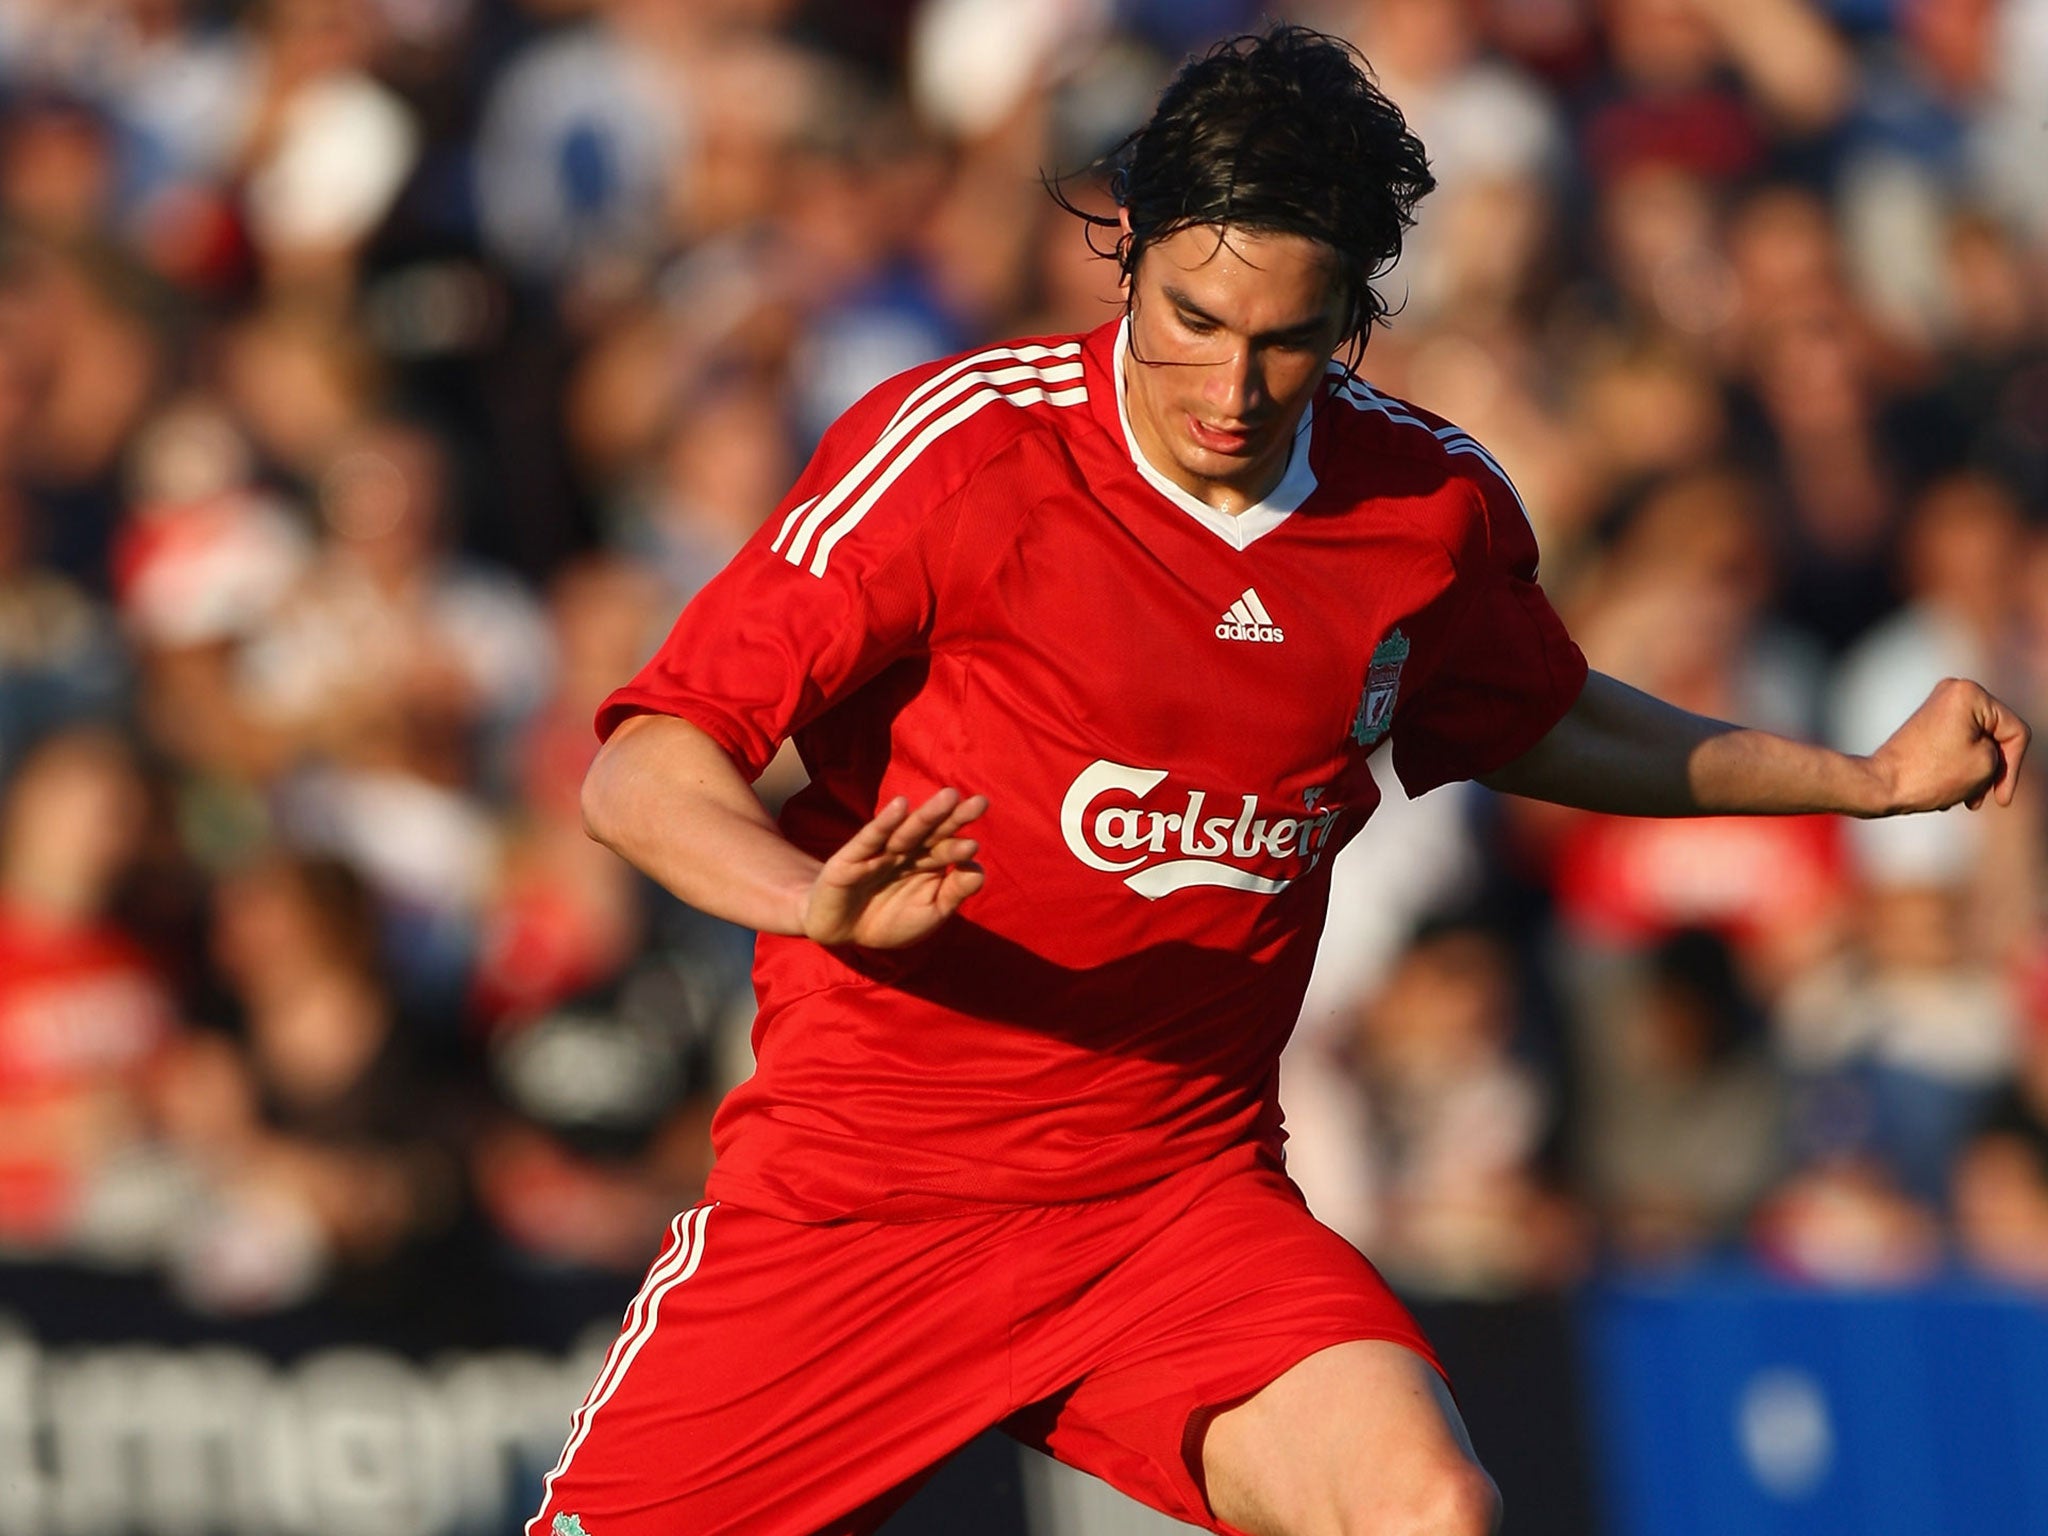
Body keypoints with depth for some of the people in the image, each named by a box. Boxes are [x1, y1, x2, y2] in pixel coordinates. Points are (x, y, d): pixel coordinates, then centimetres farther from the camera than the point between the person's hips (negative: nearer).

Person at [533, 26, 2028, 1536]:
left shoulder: (1438, 505, 1)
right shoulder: (962, 449, -13)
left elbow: (1538, 725, 24)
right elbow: (644, 768, -14)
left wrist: (1869, 778, 19)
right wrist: (818, 894, -34)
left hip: (1186, 1195, 2)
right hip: (855, 1187, -2)